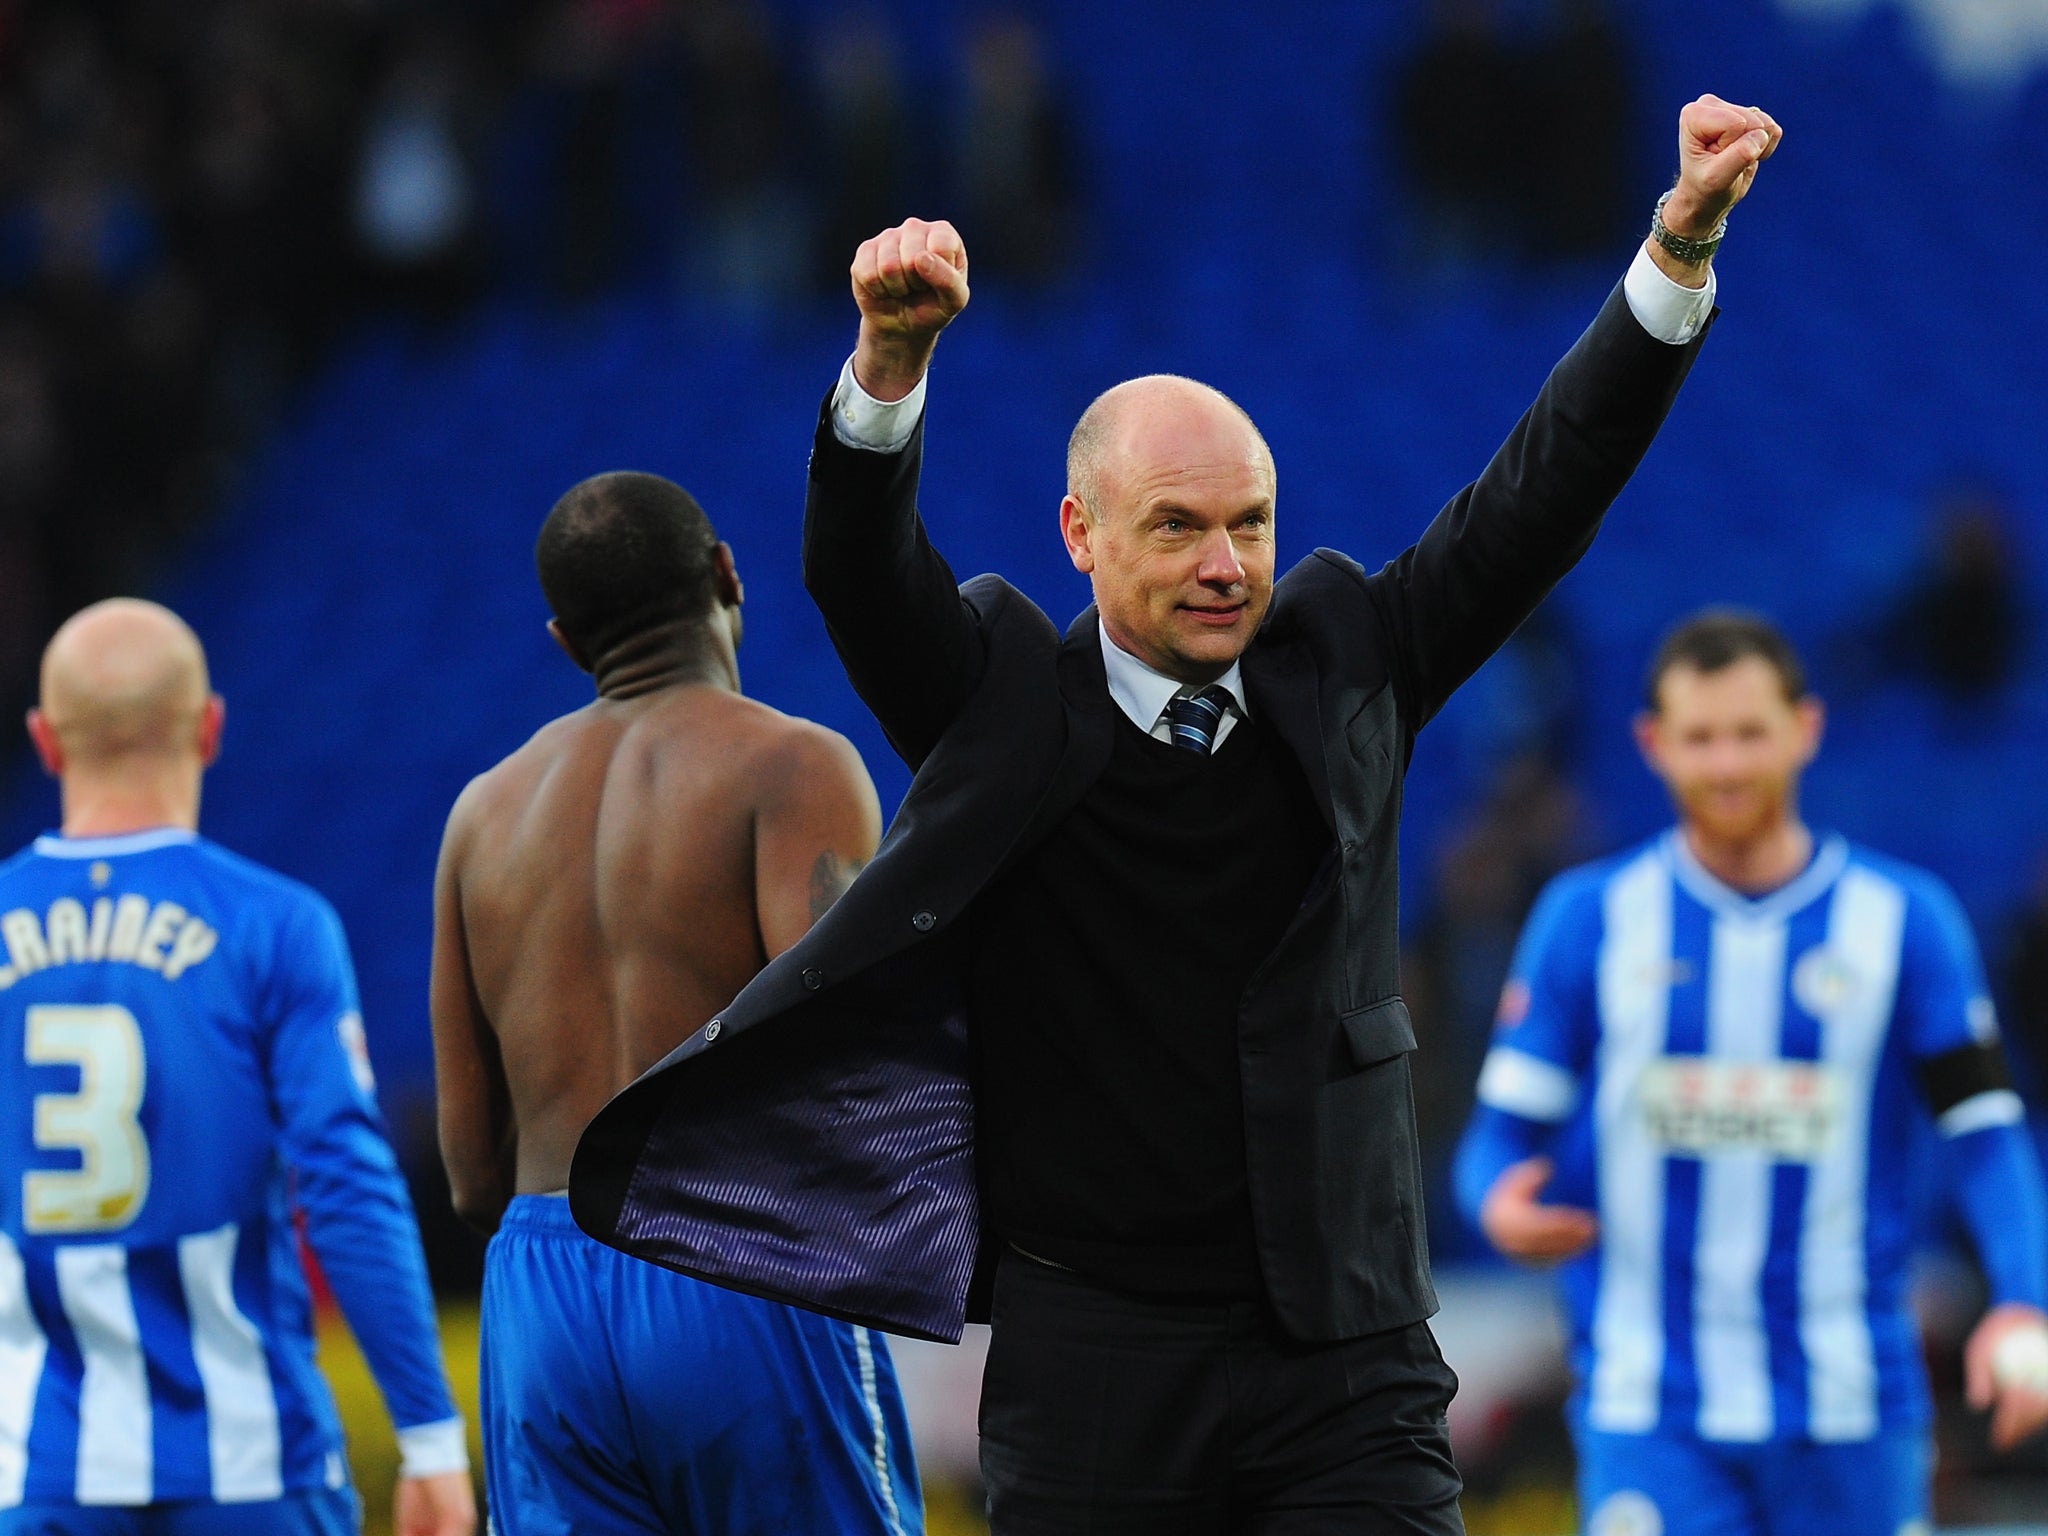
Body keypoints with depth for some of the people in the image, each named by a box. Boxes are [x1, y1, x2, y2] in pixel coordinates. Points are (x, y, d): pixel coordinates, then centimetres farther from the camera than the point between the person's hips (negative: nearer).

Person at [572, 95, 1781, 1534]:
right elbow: (858, 565, -14)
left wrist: (1680, 248, -7)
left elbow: (1540, 494, 5)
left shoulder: (1340, 670, 9)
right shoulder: (1005, 700, 2)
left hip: (1345, 1363, 1)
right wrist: (894, 357, -34)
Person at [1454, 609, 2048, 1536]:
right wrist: (1500, 1205, -18)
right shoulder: (1590, 920, 5)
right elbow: (1506, 1133, 6)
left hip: (1850, 1417, 1)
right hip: (1649, 1415, -1)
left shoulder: (1903, 919, 4)